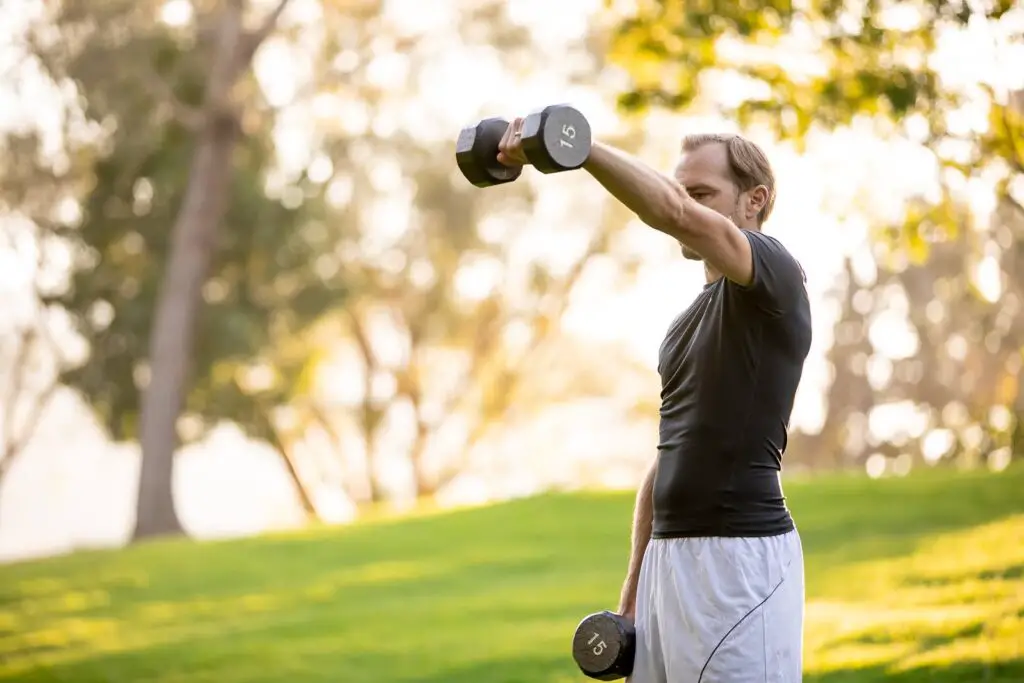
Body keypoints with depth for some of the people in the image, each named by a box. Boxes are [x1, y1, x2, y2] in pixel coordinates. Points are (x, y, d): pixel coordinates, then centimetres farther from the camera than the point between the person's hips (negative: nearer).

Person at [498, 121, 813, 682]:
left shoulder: (775, 279, -7)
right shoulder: (686, 324, 20)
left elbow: (672, 212, -26)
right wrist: (632, 590, 18)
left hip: (742, 556, -9)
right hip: (669, 555, 9)